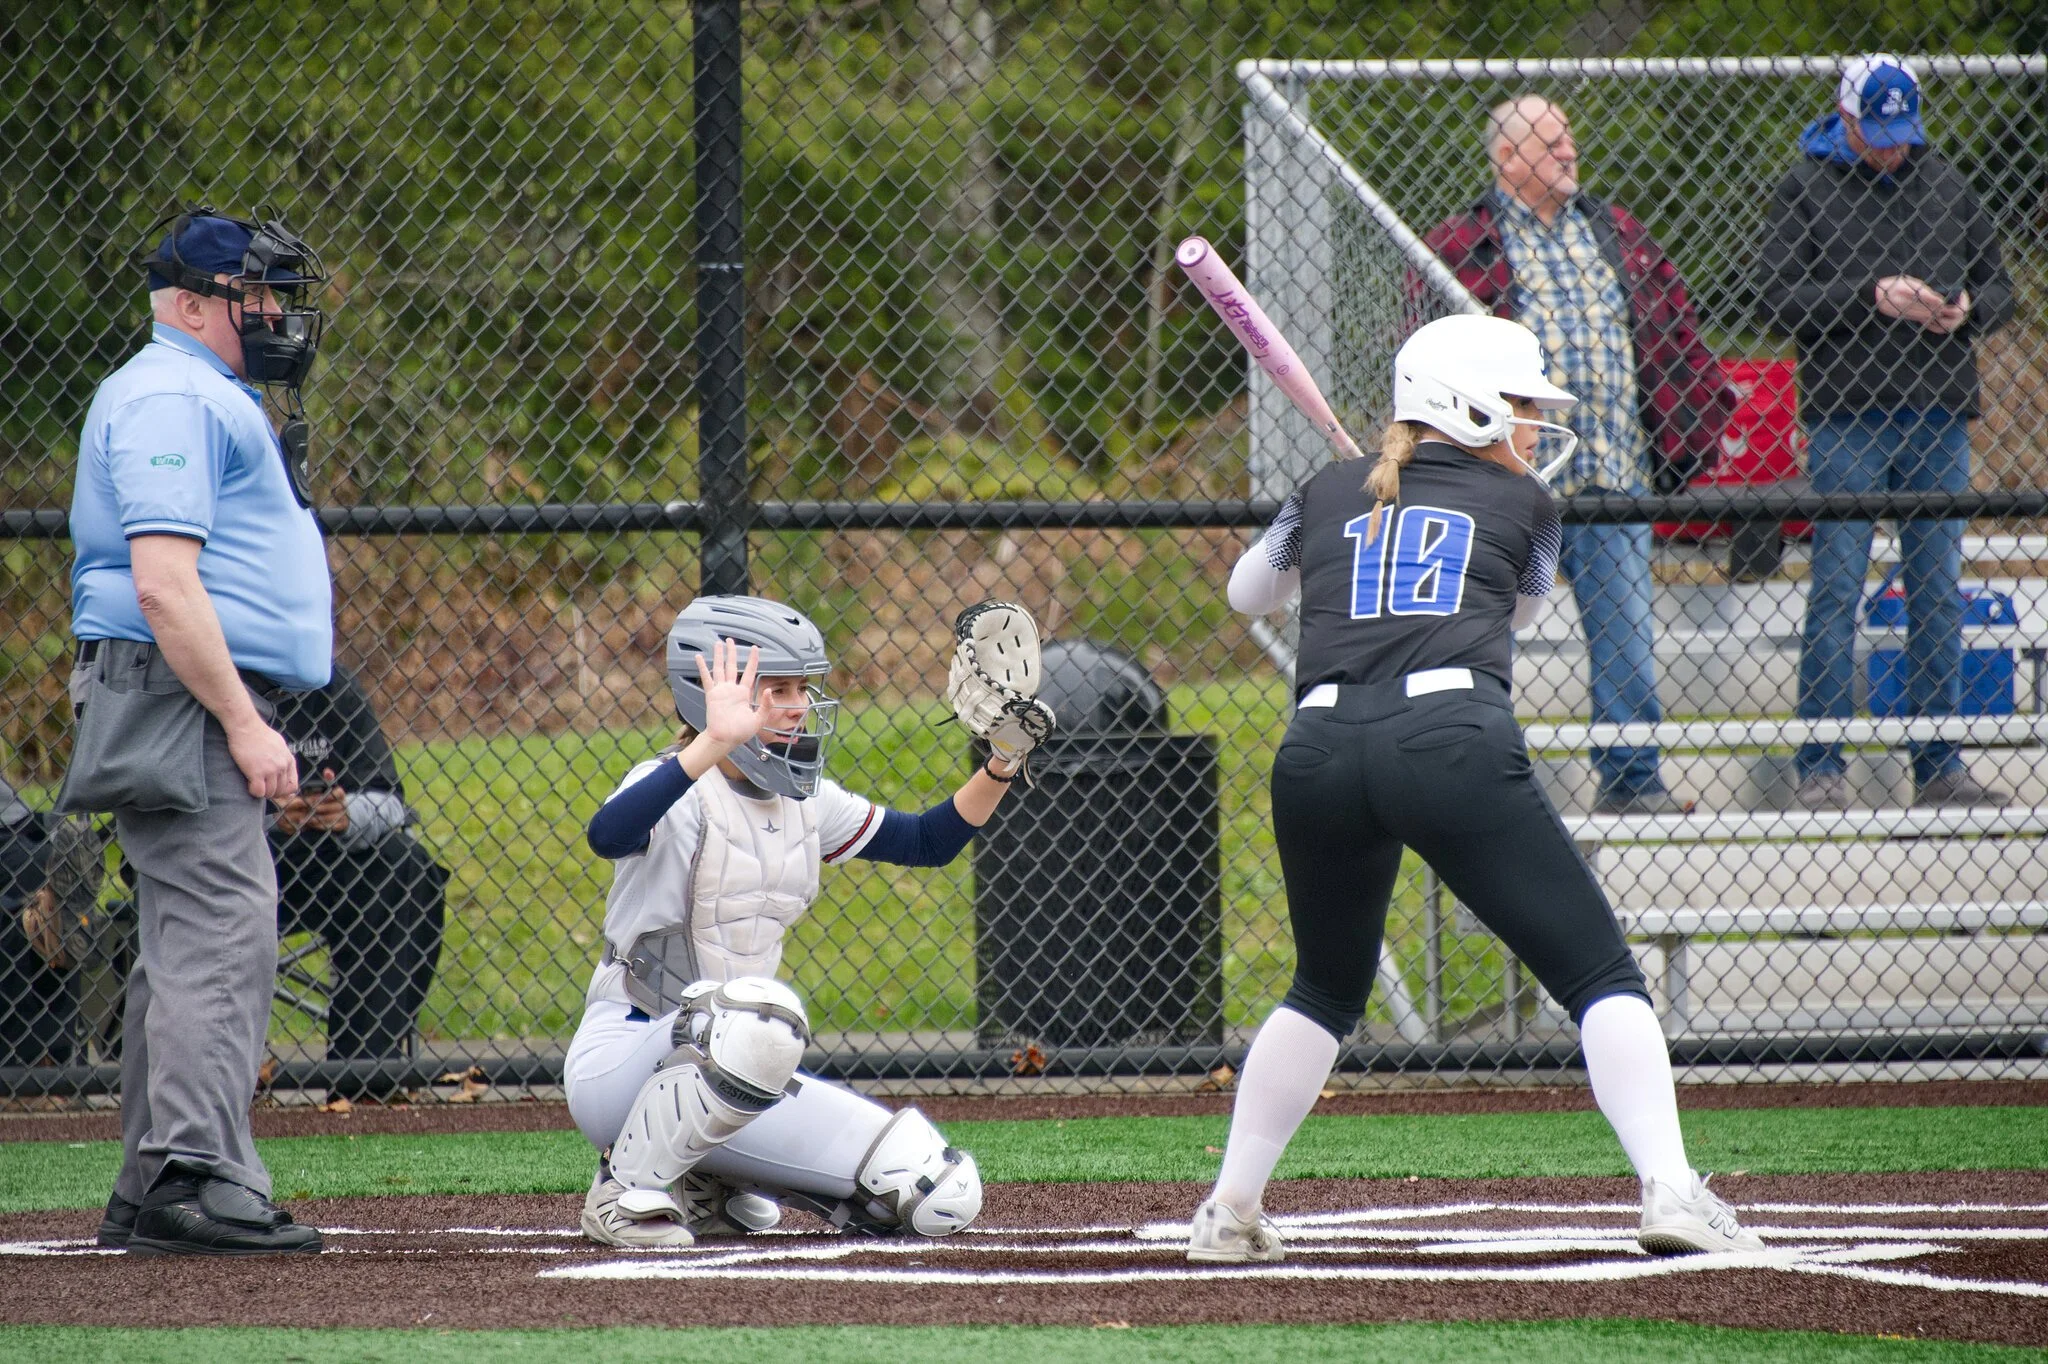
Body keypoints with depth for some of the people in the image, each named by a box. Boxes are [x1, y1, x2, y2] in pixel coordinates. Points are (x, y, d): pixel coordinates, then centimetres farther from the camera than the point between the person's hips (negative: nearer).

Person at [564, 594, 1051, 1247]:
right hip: (622, 1063, -8)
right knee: (761, 1016, -41)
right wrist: (714, 744, -45)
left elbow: (928, 841, 20)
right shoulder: (681, 789, -14)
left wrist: (1001, 765, 4)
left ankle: (707, 1184, 11)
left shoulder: (805, 800, 9)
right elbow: (608, 835, -38)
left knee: (939, 1194, -5)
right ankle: (629, 1187, -19)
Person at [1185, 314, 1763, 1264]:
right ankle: (1669, 1192, -19)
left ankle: (1229, 1211, 25)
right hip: (1453, 739, -4)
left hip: (1319, 751, 4)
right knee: (1600, 977, -1)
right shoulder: (1520, 504, 18)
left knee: (1327, 990, 27)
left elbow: (1246, 596, 43)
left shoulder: (1327, 495, 24)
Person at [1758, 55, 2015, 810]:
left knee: (1938, 596, 6)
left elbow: (1999, 288, 17)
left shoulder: (1946, 186, 13)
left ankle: (1939, 768, 11)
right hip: (1844, 412, -4)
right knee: (1836, 591, -5)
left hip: (1939, 415, 4)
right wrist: (1873, 296, -18)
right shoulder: (1805, 188, 1)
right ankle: (1821, 769, -1)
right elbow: (1777, 297, -7)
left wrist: (1967, 310, -6)